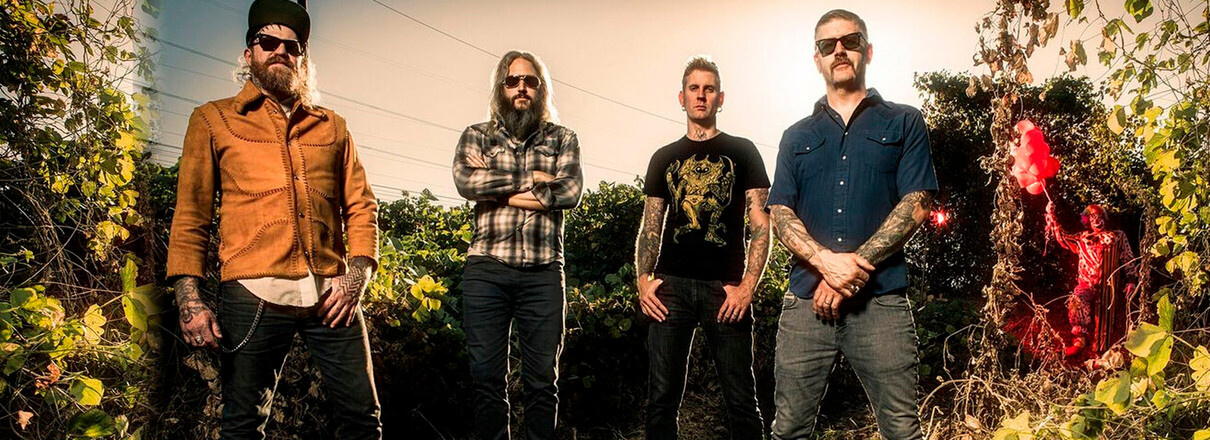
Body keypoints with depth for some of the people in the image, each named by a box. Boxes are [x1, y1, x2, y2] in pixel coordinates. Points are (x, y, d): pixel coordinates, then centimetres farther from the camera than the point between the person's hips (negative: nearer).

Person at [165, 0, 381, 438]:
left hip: (330, 295, 2)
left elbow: (361, 206, 13)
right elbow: (190, 215, 6)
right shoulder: (213, 120, 12)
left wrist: (356, 276, -3)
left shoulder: (332, 126, 18)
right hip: (254, 296, -2)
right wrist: (190, 300, -5)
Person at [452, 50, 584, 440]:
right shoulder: (476, 136, 13)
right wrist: (530, 179, -6)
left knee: (542, 379, 3)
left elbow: (570, 191, -4)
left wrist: (497, 187, -5)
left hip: (543, 272, 0)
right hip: (487, 269, 0)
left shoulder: (562, 139, 14)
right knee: (487, 376, 3)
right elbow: (466, 182, -7)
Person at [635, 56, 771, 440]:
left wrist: (748, 286, -9)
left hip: (726, 288, -2)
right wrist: (644, 280, 0)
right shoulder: (664, 158, 18)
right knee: (662, 398, 1)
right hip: (672, 285, 2)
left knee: (741, 401, -1)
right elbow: (650, 228, 16)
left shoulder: (742, 152, 11)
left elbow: (761, 224, 3)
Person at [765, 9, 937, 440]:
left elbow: (916, 205, 0)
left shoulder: (903, 123, 11)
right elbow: (780, 214, 8)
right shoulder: (797, 136, 19)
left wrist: (854, 266, -11)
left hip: (881, 300, -2)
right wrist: (826, 260, -12)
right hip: (806, 299, 2)